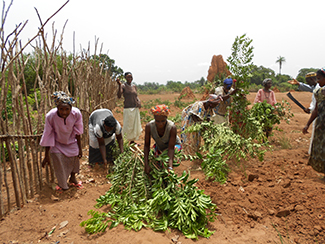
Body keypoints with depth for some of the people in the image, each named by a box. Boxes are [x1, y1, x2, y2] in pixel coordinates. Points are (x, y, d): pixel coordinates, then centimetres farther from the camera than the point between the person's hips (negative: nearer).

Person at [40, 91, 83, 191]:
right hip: (57, 143, -2)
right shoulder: (50, 116, -35)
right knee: (58, 160, 2)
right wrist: (46, 156, -13)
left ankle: (73, 178, 43)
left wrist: (80, 148, -4)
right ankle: (62, 184, 32)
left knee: (74, 158, 12)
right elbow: (48, 136, -21)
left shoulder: (76, 113, -32)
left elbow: (77, 132, -13)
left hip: (71, 141, 2)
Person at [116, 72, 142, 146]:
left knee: (135, 126, 12)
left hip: (136, 108, 7)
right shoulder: (123, 86, -6)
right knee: (128, 126, -3)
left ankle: (132, 141, 25)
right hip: (128, 109, -6)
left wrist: (139, 101, 1)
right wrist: (119, 85, -29)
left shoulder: (134, 86, 12)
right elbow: (119, 96, -20)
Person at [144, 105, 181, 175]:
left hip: (174, 145, -2)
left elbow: (171, 148, -36)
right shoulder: (149, 126, -30)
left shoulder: (172, 127, -36)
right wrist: (146, 164, -34)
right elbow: (146, 145, -25)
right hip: (159, 146, 3)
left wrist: (170, 167, -46)